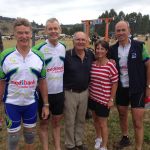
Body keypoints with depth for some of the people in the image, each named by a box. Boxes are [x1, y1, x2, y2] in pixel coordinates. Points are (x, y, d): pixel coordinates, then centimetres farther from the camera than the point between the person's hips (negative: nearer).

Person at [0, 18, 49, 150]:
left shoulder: (39, 57, -4)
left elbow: (42, 82, 3)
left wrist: (46, 104, 3)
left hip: (31, 103, 2)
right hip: (12, 104, -2)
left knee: (30, 135, 19)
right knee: (13, 137, 13)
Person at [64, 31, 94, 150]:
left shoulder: (90, 54, 0)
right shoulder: (67, 55, -15)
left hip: (84, 92, 5)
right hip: (70, 93, -4)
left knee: (81, 120, 19)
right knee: (70, 121, 10)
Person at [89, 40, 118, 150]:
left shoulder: (110, 65, -16)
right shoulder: (93, 64, -1)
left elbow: (115, 83, -11)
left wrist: (111, 99, -11)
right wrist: (88, 93, 9)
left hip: (104, 99, -5)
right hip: (92, 97, 5)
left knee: (102, 123, 8)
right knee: (95, 119, 22)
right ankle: (98, 138, 47)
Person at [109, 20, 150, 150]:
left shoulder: (139, 46, -10)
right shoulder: (113, 49, 0)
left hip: (137, 89, -4)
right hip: (121, 89, 4)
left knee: (137, 122, -1)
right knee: (122, 115, 20)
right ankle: (125, 138, 43)